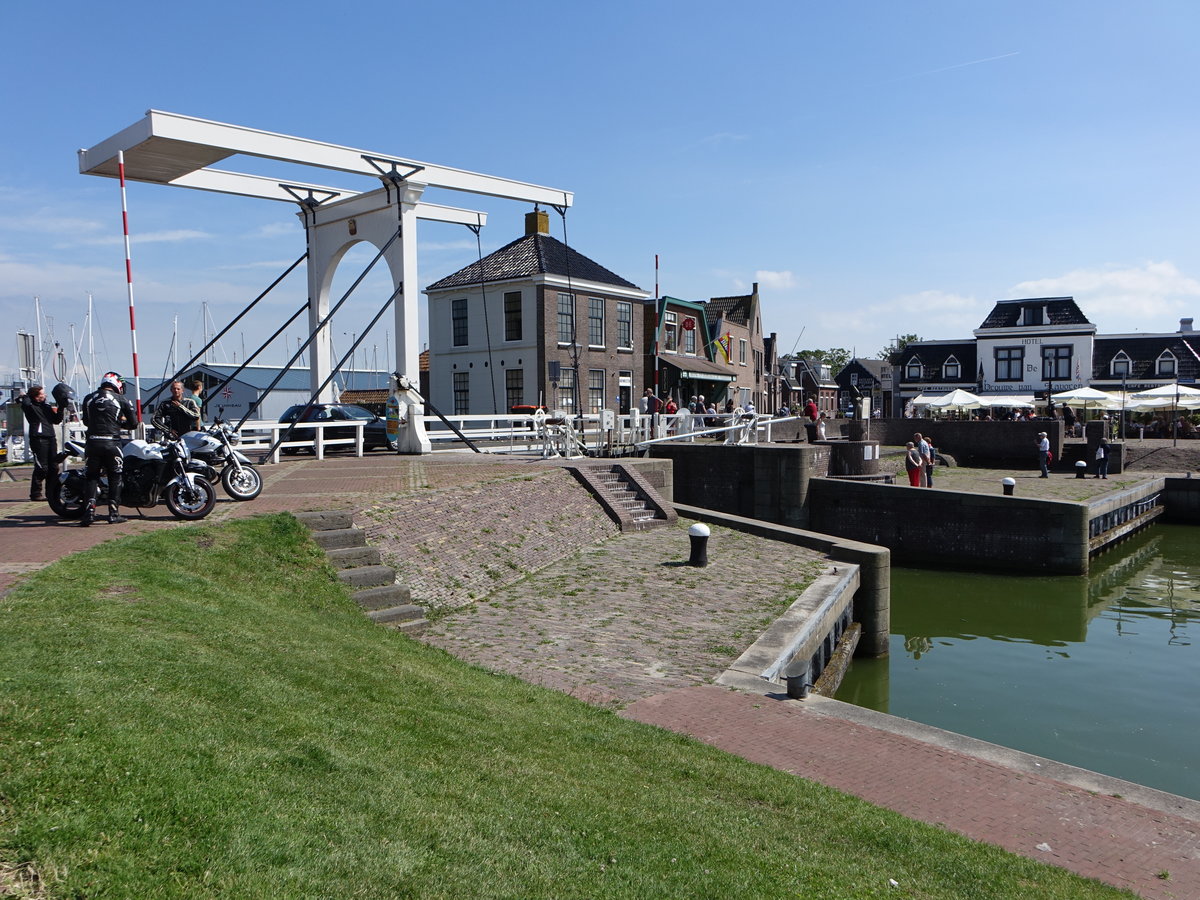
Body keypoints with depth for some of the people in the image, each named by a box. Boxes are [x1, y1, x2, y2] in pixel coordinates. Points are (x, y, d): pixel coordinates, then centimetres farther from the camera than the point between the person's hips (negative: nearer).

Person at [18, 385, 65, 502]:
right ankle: (35, 494, 0)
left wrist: (60, 409, 6)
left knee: (53, 467, 9)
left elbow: (57, 420, 19)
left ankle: (52, 493, 17)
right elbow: (26, 404, -30)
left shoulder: (46, 406, 17)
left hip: (51, 438, 8)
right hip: (38, 439, -8)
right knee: (41, 468, -9)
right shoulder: (30, 407, -5)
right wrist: (25, 396, -9)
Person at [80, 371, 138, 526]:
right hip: (112, 442, -2)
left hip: (92, 442, 3)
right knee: (114, 478, 7)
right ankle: (114, 513, 7)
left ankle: (89, 511, -3)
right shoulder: (121, 400, 1)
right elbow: (133, 423, 4)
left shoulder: (88, 398, 10)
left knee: (92, 477, 10)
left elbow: (85, 421, 20)